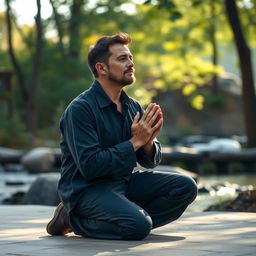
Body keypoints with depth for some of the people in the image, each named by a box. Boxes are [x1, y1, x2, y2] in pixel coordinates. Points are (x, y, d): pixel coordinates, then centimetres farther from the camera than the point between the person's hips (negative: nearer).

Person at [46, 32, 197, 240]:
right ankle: (74, 220, -7)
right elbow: (90, 166, -24)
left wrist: (148, 141, -13)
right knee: (139, 225, -30)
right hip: (87, 189, -7)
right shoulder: (80, 109, -16)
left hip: (125, 181, 7)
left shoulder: (133, 107, 7)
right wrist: (135, 142, -21)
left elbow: (150, 162, 10)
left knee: (185, 186, -7)